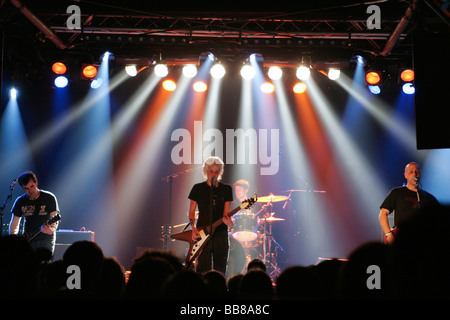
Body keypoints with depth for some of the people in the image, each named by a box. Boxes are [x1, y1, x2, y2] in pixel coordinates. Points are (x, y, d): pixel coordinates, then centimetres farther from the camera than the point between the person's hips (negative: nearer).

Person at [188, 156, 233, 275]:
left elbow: (226, 212, 4)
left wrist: (228, 221, -19)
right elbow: (191, 211, 6)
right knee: (203, 270, -6)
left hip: (220, 231, 2)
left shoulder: (226, 189, 9)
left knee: (220, 271, 0)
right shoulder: (198, 188, 5)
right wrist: (193, 228, -10)